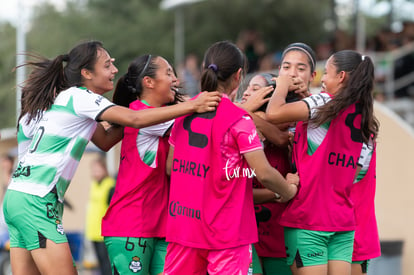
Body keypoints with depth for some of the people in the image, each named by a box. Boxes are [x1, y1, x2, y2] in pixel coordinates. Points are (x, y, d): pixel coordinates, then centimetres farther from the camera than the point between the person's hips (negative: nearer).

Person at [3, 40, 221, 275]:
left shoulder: (66, 98, 19)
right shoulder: (79, 97, -9)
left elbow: (105, 141, 24)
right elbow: (135, 119, -19)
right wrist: (192, 106, -18)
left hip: (18, 195, 10)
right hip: (38, 200, -10)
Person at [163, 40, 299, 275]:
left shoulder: (185, 112, 6)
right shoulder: (239, 119, -12)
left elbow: (170, 167, 14)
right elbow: (264, 173, -15)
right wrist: (288, 190, 3)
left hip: (182, 224, 6)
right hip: (227, 230, -5)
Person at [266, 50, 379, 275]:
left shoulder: (326, 103, -11)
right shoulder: (366, 123, 12)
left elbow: (274, 113, -21)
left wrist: (283, 85, -1)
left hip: (307, 217, -7)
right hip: (344, 220, 7)